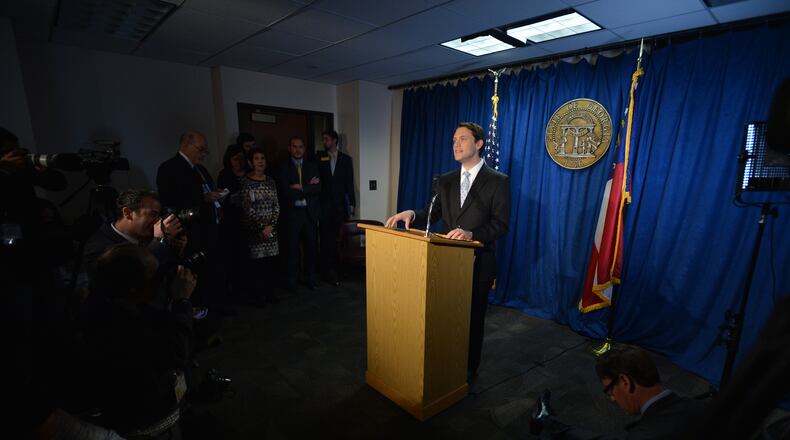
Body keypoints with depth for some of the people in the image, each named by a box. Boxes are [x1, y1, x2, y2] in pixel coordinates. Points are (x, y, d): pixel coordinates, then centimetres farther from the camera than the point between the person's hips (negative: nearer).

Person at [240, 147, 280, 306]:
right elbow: (247, 209, -9)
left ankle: (270, 293, 21)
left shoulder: (270, 181, 8)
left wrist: (270, 226, -6)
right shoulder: (246, 182, -5)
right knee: (256, 262, 2)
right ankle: (258, 296, 15)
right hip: (254, 229, -4)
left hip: (271, 227, 4)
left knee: (269, 261, 9)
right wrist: (261, 228, -11)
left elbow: (276, 206, 5)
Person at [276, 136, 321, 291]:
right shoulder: (283, 168, 1)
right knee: (292, 249, 4)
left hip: (310, 213, 3)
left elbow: (318, 189, -2)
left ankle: (310, 278, 21)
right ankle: (292, 282, 17)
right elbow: (285, 192, -11)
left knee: (311, 247, 7)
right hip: (292, 213, -2)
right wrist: (308, 187, -9)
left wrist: (300, 188, -11)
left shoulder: (312, 167, 11)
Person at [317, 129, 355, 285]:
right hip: (325, 204, 0)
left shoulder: (346, 159, 8)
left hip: (340, 203, 0)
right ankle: (328, 269, 6)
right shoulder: (320, 158, 8)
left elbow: (349, 182, 5)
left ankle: (335, 267, 13)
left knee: (338, 236, 2)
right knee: (326, 237, -1)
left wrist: (351, 203, 0)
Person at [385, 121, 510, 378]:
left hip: (478, 262, -4)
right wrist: (412, 214, -16)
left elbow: (500, 224, -13)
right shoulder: (445, 181, 9)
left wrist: (471, 234, -29)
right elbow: (433, 213, 5)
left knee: (473, 316, 12)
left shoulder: (498, 181, -7)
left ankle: (468, 369, 34)